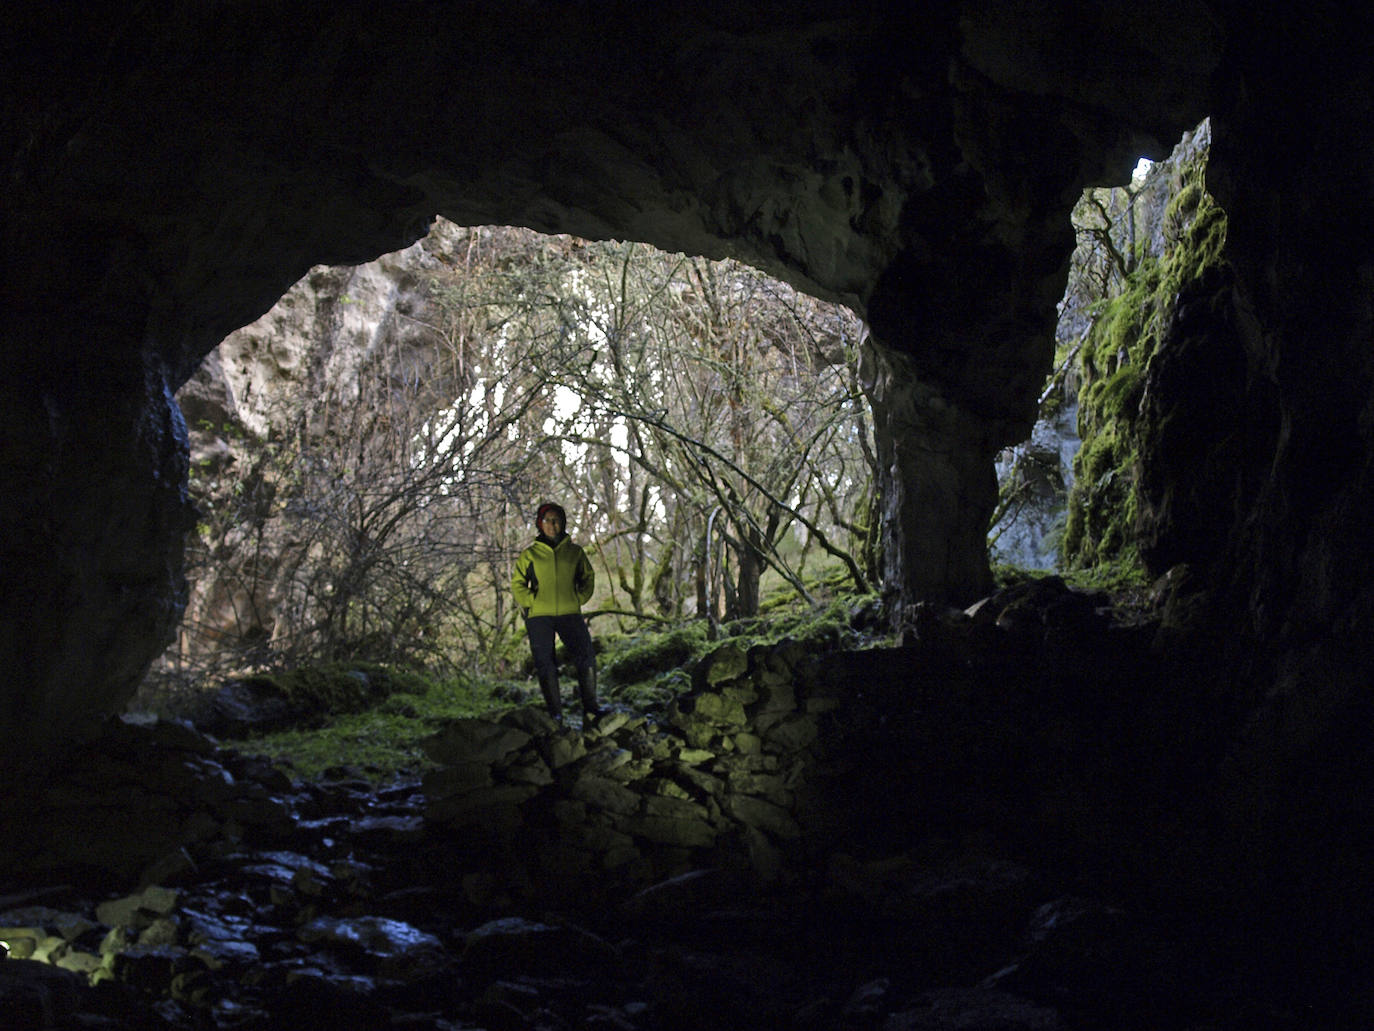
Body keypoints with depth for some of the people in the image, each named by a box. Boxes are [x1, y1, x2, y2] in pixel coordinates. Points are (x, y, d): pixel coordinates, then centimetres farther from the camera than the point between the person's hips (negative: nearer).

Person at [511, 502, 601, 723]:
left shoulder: (575, 551, 11)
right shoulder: (530, 554, 8)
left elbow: (588, 577, 19)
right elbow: (517, 583, 10)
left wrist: (580, 599, 4)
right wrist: (532, 601, -5)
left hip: (570, 614, 0)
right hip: (539, 616, 0)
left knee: (586, 659, -12)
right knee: (545, 665, -2)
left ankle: (590, 709, -2)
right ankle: (555, 715, 4)